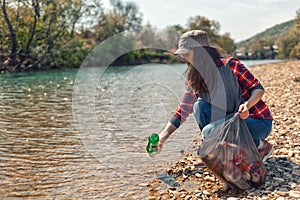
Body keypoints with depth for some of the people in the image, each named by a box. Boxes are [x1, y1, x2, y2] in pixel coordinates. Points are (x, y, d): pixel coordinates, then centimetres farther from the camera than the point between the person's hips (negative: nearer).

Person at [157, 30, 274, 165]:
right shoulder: (196, 80, 0)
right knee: (200, 106, -15)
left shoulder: (230, 65, -17)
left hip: (259, 122, -6)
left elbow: (258, 89, -13)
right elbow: (183, 110, 1)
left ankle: (261, 146, -7)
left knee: (210, 131, -27)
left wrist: (247, 104, -35)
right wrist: (163, 137, -8)